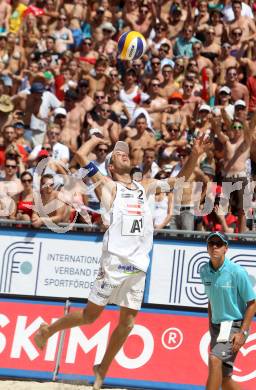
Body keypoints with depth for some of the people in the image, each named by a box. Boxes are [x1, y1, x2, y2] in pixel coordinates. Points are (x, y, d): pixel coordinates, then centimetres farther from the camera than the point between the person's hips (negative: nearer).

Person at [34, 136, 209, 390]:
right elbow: (80, 155, -5)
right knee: (91, 315, -2)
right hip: (115, 261, -5)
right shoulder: (108, 186, 4)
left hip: (138, 265, 5)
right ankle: (47, 330, 21)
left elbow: (180, 179, 26)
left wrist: (194, 156, 11)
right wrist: (95, 139, 14)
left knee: (127, 323, 4)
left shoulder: (145, 186, 21)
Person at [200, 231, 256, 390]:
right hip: (217, 326, 7)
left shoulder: (237, 272, -15)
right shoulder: (205, 271, 4)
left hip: (235, 325, -7)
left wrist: (243, 333, -16)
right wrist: (211, 327, 15)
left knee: (215, 359, -29)